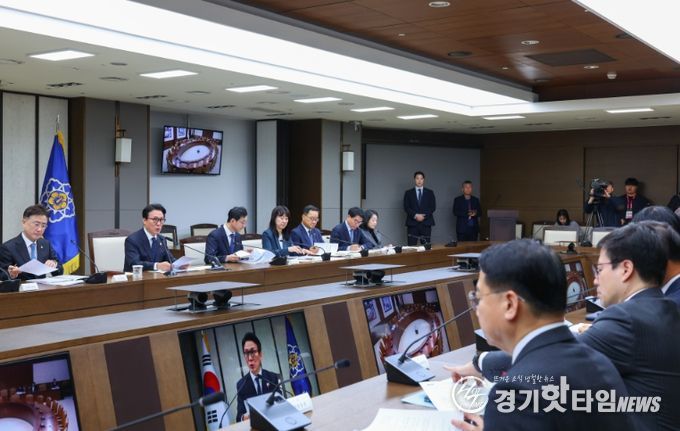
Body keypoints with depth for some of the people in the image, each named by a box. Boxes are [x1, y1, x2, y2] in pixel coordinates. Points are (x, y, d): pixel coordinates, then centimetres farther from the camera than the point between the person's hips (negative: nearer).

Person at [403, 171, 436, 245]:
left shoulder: (430, 193, 12)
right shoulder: (408, 193, 10)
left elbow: (433, 207, 4)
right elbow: (406, 207, 1)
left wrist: (424, 216, -10)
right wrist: (415, 215, -13)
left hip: (426, 223, 1)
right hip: (412, 223, -1)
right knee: (412, 246, -6)